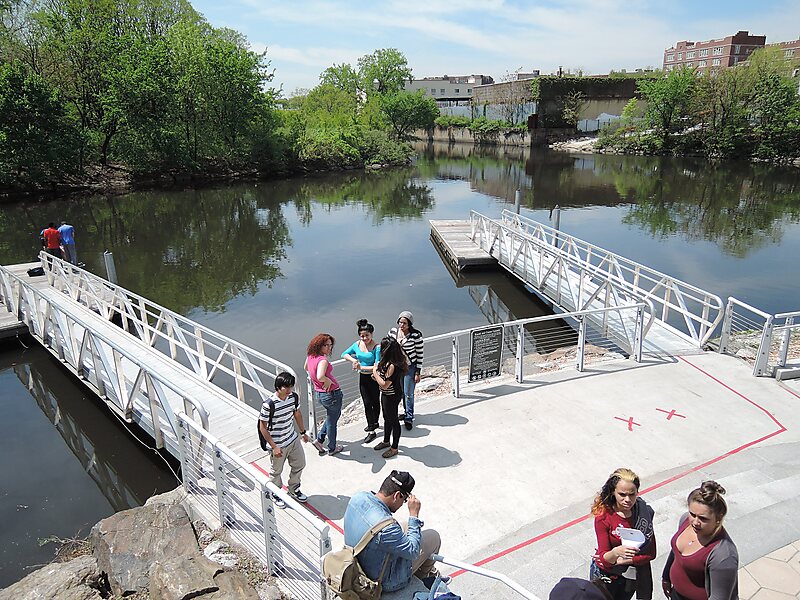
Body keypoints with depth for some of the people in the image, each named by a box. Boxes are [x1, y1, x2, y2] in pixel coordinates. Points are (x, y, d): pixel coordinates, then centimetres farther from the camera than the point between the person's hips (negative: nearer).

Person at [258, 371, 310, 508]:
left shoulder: (293, 397, -10)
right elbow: (263, 427, -20)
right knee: (276, 471, 15)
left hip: (293, 440, 6)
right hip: (278, 445, -6)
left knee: (300, 464, 20)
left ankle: (294, 490, 46)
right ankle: (276, 494, 43)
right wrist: (274, 447, -20)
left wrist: (303, 432, 17)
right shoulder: (269, 404, -29)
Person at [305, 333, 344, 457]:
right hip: (332, 394, -8)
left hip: (318, 394, 8)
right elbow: (320, 377, -43)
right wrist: (329, 381, -24)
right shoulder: (323, 360, -26)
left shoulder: (310, 356, 0)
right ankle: (331, 449, 29)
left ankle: (319, 439, 28)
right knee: (332, 421, 12)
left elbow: (306, 368, 20)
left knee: (332, 417, 29)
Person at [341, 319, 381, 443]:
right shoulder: (357, 344, -3)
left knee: (375, 402, 14)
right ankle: (372, 431, 17)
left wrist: (361, 367, -19)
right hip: (363, 378, 5)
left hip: (374, 378, -4)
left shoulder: (377, 347, -21)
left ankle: (374, 423, 33)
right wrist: (354, 360, -9)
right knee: (367, 404, 6)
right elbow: (344, 354, 10)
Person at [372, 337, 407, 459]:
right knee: (387, 418, 25)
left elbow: (384, 385, -28)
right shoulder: (389, 362, -2)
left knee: (393, 420, 8)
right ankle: (386, 441, 45)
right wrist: (377, 376, -2)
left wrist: (375, 372, -19)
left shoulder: (392, 366, -31)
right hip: (386, 395, 9)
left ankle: (394, 448, 25)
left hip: (392, 397, -9)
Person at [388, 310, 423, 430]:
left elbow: (420, 354, -12)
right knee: (400, 391, 14)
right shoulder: (393, 331, -5)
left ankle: (409, 418, 16)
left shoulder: (416, 335, -18)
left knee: (408, 393, 0)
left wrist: (418, 373, -12)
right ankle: (408, 412, 34)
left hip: (410, 367, -4)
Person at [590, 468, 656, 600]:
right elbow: (604, 558, -28)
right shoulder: (603, 517, -27)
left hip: (630, 575, 3)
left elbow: (650, 553, -13)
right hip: (605, 574, -3)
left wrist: (619, 561, -20)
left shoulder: (644, 512, -18)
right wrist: (615, 553, -49)